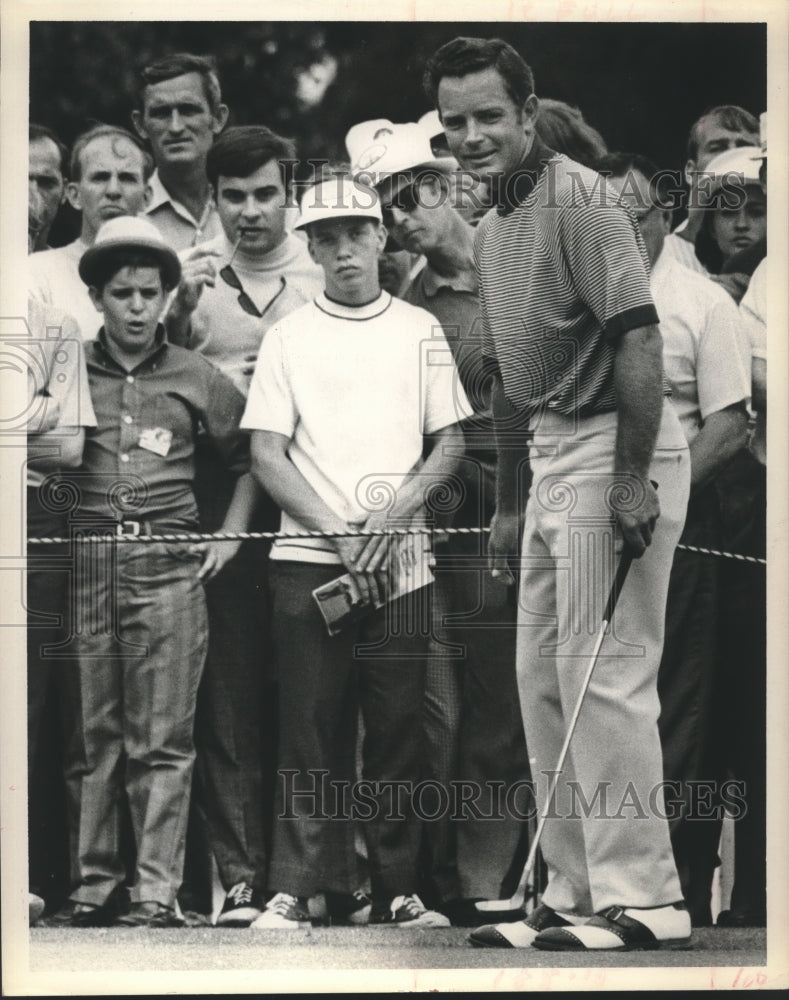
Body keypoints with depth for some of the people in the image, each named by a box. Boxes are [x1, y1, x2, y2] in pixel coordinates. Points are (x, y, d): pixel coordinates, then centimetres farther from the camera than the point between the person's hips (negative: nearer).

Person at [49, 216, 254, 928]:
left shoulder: (196, 379, 10)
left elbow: (250, 459, 19)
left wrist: (231, 534, 11)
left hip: (169, 567, -1)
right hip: (86, 567, 1)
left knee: (162, 741, -4)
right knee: (92, 736, 2)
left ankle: (158, 890, -3)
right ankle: (95, 883, 8)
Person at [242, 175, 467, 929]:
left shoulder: (420, 330, 11)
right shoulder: (289, 336, 7)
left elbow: (449, 443, 8)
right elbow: (266, 454, 2)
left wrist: (394, 513, -8)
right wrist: (337, 530, -9)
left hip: (399, 561, 1)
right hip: (307, 557, -1)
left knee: (398, 727, 0)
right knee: (311, 727, -4)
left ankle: (394, 890, 4)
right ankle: (296, 889, -3)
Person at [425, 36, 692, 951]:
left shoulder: (579, 203, -14)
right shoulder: (490, 229, 16)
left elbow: (639, 338, -21)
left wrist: (632, 479, -25)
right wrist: (507, 505, 22)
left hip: (616, 446, -10)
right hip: (553, 454, 10)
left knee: (604, 671, -11)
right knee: (542, 678, 10)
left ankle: (640, 896, -7)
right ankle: (575, 894, 16)